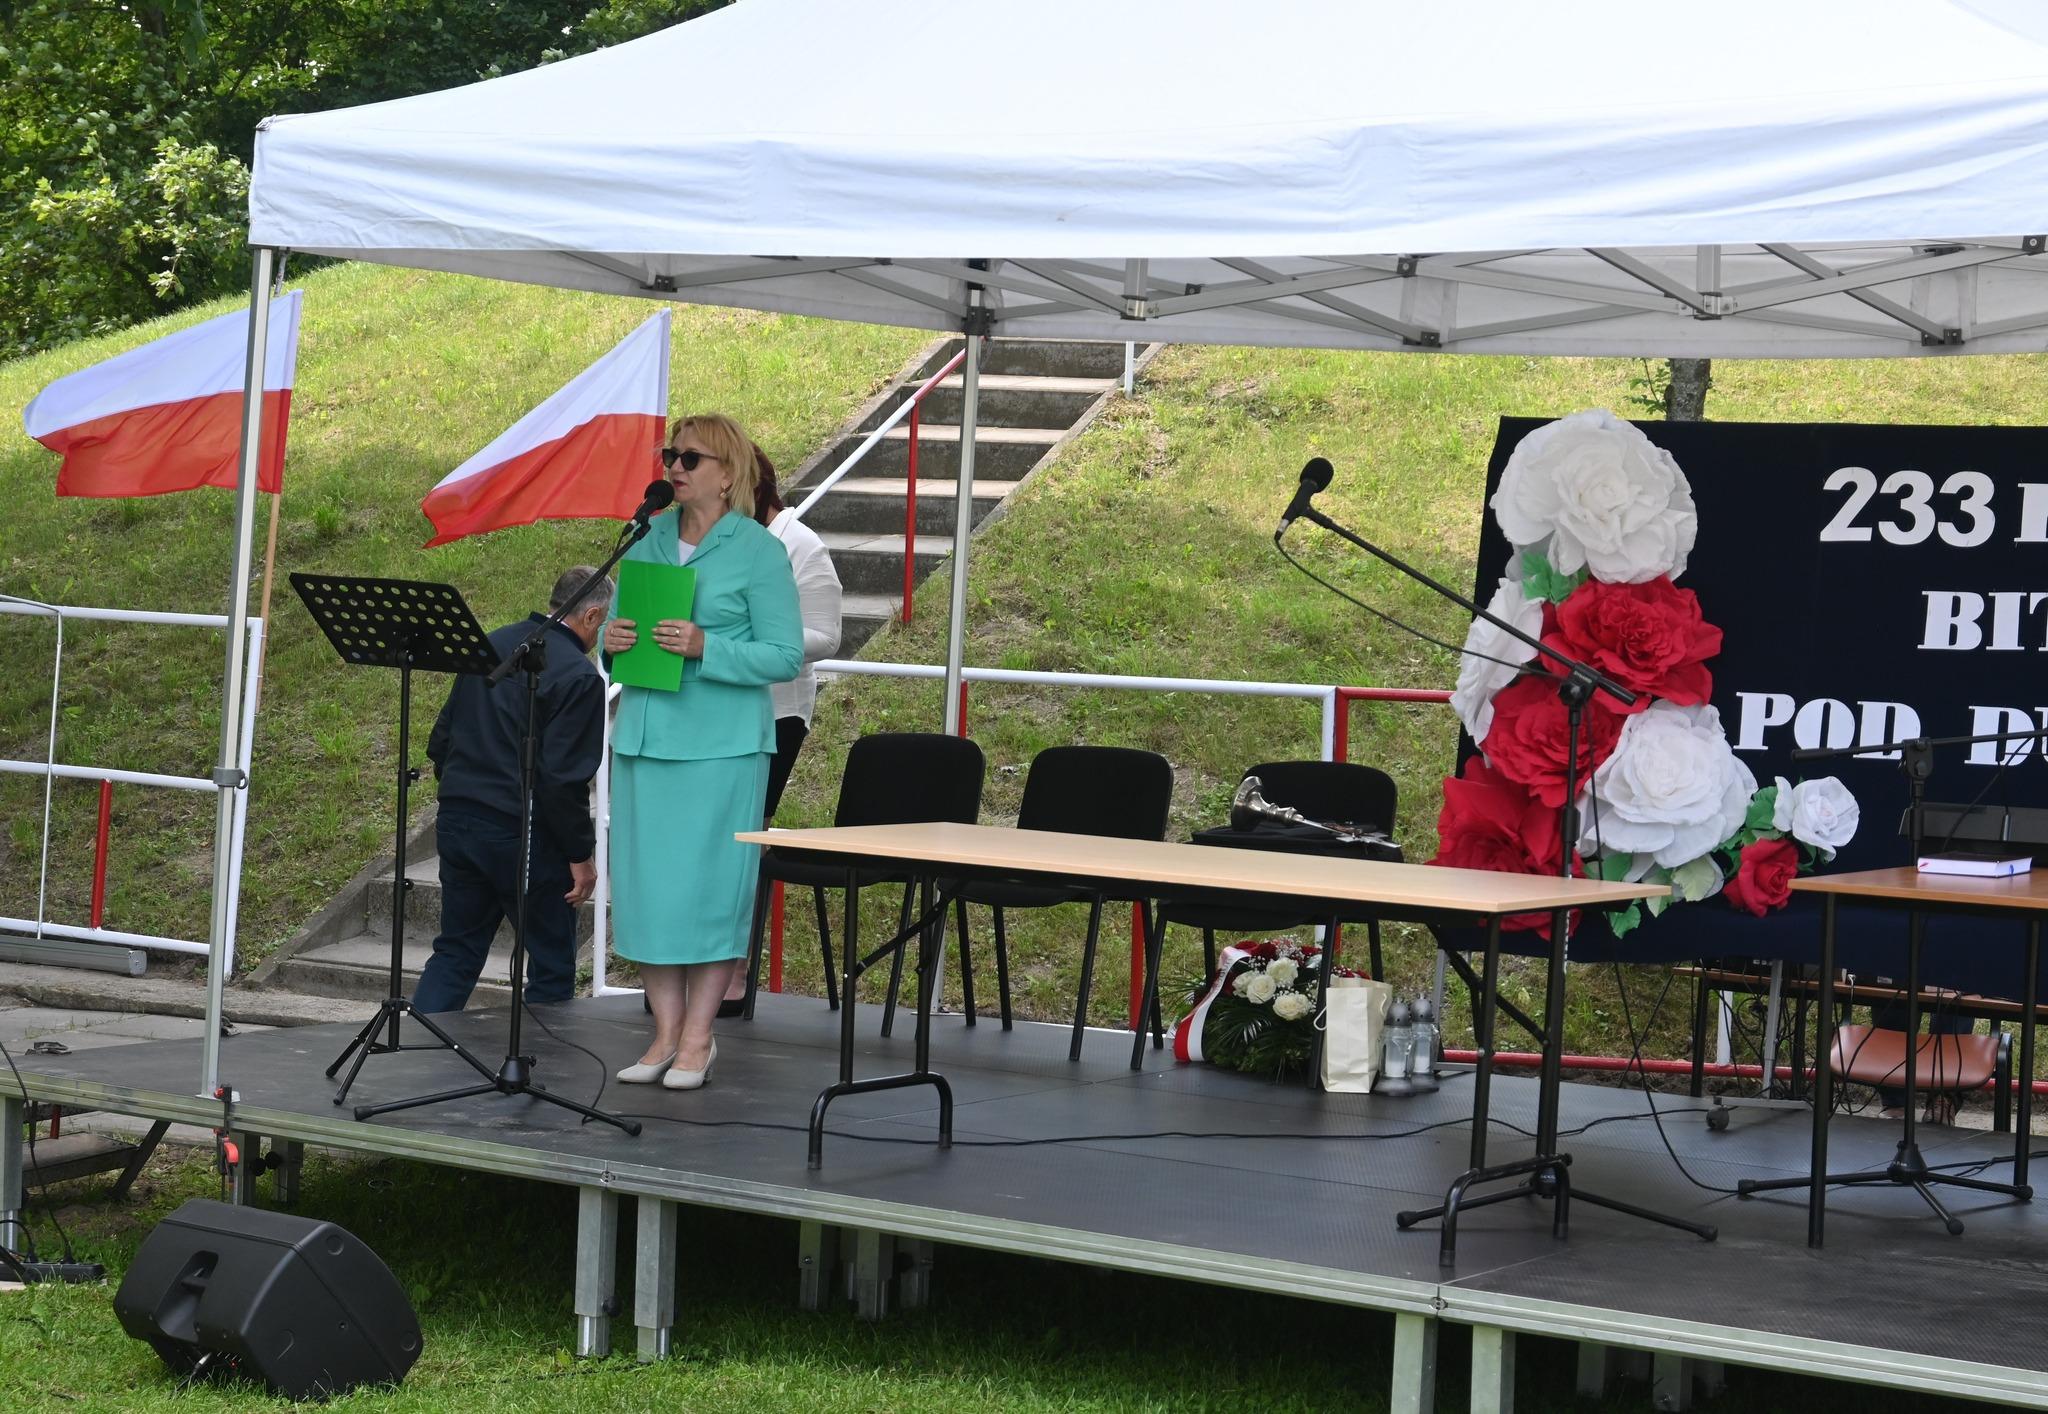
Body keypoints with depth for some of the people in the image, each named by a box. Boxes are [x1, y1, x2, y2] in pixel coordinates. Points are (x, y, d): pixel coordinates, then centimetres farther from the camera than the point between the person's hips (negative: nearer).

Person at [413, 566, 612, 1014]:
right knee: (551, 965, 7)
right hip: (523, 835, -7)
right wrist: (581, 854, -9)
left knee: (456, 952, 16)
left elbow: (440, 741, 15)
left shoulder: (490, 646, 8)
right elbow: (561, 779, -18)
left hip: (457, 822, 7)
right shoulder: (578, 676, -14)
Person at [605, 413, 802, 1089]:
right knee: (645, 881, 5)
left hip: (721, 745, -5)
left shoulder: (758, 551, -5)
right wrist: (612, 639, -6)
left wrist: (704, 647, -20)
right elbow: (619, 624, 18)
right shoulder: (648, 540, 11)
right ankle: (666, 1031, 15)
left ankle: (698, 1037, 8)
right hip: (644, 735, 5)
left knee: (708, 884, -2)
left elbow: (786, 655, -8)